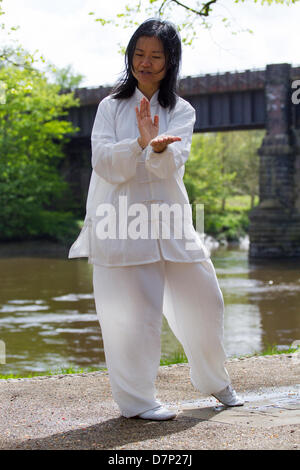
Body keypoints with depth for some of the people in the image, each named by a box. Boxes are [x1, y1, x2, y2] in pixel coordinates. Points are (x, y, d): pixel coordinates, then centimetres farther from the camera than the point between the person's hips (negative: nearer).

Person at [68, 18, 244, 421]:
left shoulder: (181, 111, 9)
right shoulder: (111, 107, 9)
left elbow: (173, 163, -8)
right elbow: (103, 161, -5)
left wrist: (158, 147, -31)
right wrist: (140, 143, -22)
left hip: (170, 221, 2)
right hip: (121, 221, -2)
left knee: (202, 301, 7)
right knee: (132, 311, -7)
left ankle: (215, 382, 30)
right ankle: (137, 400, 7)